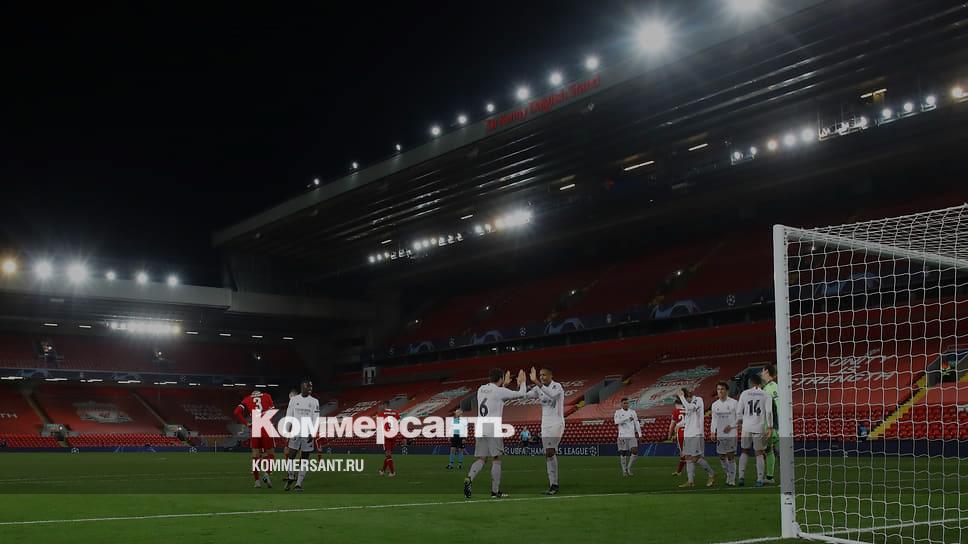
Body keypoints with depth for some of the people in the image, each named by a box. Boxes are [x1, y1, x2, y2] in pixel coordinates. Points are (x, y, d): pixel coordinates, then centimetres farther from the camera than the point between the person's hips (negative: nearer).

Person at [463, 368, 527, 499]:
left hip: (480, 430, 6)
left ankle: (469, 479, -15)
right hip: (493, 431, -6)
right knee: (496, 460, 4)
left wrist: (504, 384, 41)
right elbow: (521, 394, 1)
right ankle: (495, 491, 7)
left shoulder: (481, 389, 12)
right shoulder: (500, 391, -7)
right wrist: (522, 382, 20)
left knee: (481, 459, 9)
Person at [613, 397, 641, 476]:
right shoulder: (618, 412, 2)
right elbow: (617, 421, -16)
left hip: (632, 436, 2)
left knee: (635, 452, -10)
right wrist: (628, 418, -20)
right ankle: (624, 471, 12)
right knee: (623, 453, 0)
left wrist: (640, 434, 3)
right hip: (622, 436, -2)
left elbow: (637, 424, 10)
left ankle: (628, 467, 8)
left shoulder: (633, 412, 11)